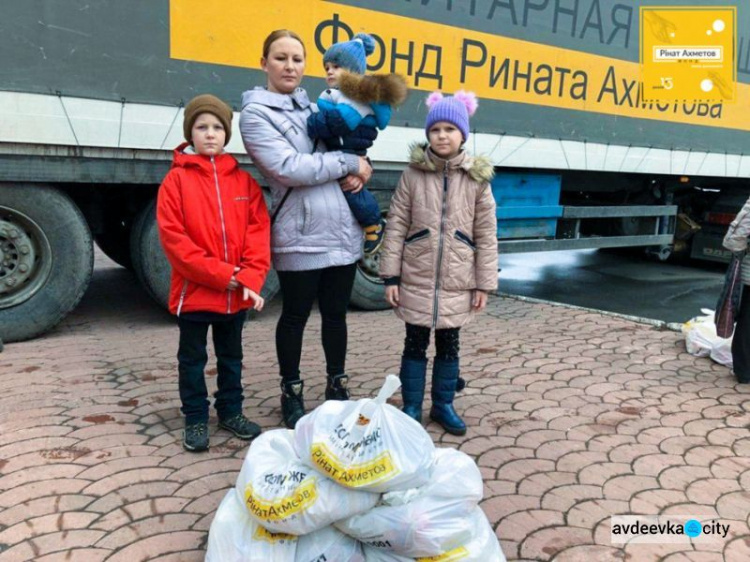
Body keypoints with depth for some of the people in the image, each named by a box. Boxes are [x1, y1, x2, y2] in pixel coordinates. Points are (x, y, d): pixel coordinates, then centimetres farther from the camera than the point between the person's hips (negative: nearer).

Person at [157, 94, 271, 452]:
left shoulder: (243, 180, 4)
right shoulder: (176, 179, -6)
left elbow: (258, 232, -1)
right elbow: (173, 238, -13)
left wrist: (250, 279, -14)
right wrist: (222, 274, -18)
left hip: (237, 294, 3)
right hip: (193, 291, -3)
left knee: (231, 356, 18)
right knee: (192, 359, 11)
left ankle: (230, 411, 33)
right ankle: (195, 419, 26)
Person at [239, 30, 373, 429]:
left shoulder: (314, 107, 15)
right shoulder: (255, 114, -4)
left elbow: (340, 149, 20)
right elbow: (289, 168, -17)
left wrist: (353, 173, -4)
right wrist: (350, 164, -11)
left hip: (343, 229, 6)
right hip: (300, 236, -5)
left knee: (336, 312, 15)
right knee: (296, 315, 8)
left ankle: (337, 386, 31)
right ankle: (291, 393, 26)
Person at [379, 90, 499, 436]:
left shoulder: (477, 179, -1)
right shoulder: (413, 174, -2)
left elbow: (486, 235, 1)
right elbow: (396, 226, -2)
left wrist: (484, 283, -1)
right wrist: (390, 275, -6)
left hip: (456, 282, 1)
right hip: (416, 279, -1)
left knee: (449, 344, 13)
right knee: (415, 344, 9)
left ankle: (443, 405, 30)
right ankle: (411, 408, 24)